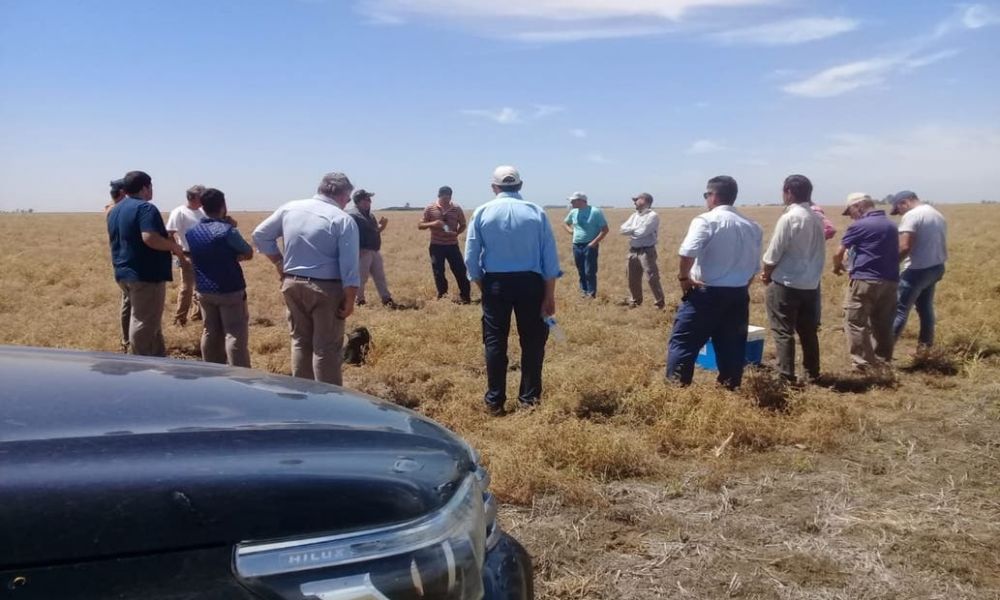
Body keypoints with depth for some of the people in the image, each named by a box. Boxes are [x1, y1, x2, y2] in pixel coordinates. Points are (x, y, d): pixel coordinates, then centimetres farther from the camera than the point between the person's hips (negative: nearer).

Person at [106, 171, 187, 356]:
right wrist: (175, 247, -14)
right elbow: (150, 238, -28)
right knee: (145, 322, -3)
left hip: (123, 273, 10)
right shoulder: (145, 208, -14)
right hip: (146, 274, -10)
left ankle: (159, 358, 26)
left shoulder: (114, 210, 15)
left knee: (148, 320, 18)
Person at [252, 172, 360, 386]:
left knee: (301, 342, 18)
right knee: (326, 349, 1)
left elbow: (260, 235, 9)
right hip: (326, 288, -5)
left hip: (292, 284, 5)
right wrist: (350, 300, -8)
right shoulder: (343, 220, -11)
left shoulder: (290, 208, 4)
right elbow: (349, 267, -15)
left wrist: (279, 263, 14)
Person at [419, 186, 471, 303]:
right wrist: (433, 224, -18)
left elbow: (463, 225, 8)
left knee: (460, 271, 1)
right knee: (438, 273, 6)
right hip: (436, 246, 0)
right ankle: (442, 296, 20)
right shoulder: (430, 208, -3)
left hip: (452, 245, 0)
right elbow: (420, 225, 0)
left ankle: (465, 296, 13)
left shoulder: (457, 208, -2)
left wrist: (456, 233, -14)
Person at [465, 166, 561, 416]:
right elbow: (550, 258, -3)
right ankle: (530, 399, 15)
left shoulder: (482, 212, 0)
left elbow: (471, 258, -1)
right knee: (532, 341, 9)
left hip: (495, 282, 0)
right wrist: (549, 295, 2)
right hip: (530, 282, 0)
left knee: (495, 342, 8)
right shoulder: (536, 212, 0)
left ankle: (495, 402, 12)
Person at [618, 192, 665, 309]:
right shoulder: (634, 215, 14)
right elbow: (622, 229, 5)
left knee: (652, 278, -6)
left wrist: (630, 230, -1)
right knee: (632, 278, 15)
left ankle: (659, 303, 2)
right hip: (632, 251, 7)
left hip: (646, 251, -7)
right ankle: (634, 300, 30)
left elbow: (642, 232, -18)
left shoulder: (653, 216, -9)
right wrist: (635, 229, -10)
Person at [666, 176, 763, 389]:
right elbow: (754, 267, 13)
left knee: (683, 342, 3)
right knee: (732, 348, 12)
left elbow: (687, 253, -25)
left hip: (707, 293, -6)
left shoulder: (706, 220, -11)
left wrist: (683, 277, -11)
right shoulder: (752, 227, 11)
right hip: (739, 295, 6)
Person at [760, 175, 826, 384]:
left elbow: (773, 253, -12)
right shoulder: (817, 218, 5)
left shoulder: (788, 218, -15)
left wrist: (766, 273, 5)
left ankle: (787, 376, -1)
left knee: (783, 332, 0)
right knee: (808, 331, 16)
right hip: (811, 283, 7)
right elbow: (818, 251, 11)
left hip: (786, 284, -7)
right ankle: (812, 373, 23)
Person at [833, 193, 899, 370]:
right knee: (883, 323, 13)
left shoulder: (859, 226, -7)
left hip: (865, 281, -7)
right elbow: (894, 253, 24)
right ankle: (883, 360, 19)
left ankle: (863, 363, -7)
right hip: (890, 281, 7)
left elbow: (839, 253, -2)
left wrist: (837, 266, 16)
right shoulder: (891, 225, 15)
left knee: (855, 322, -3)